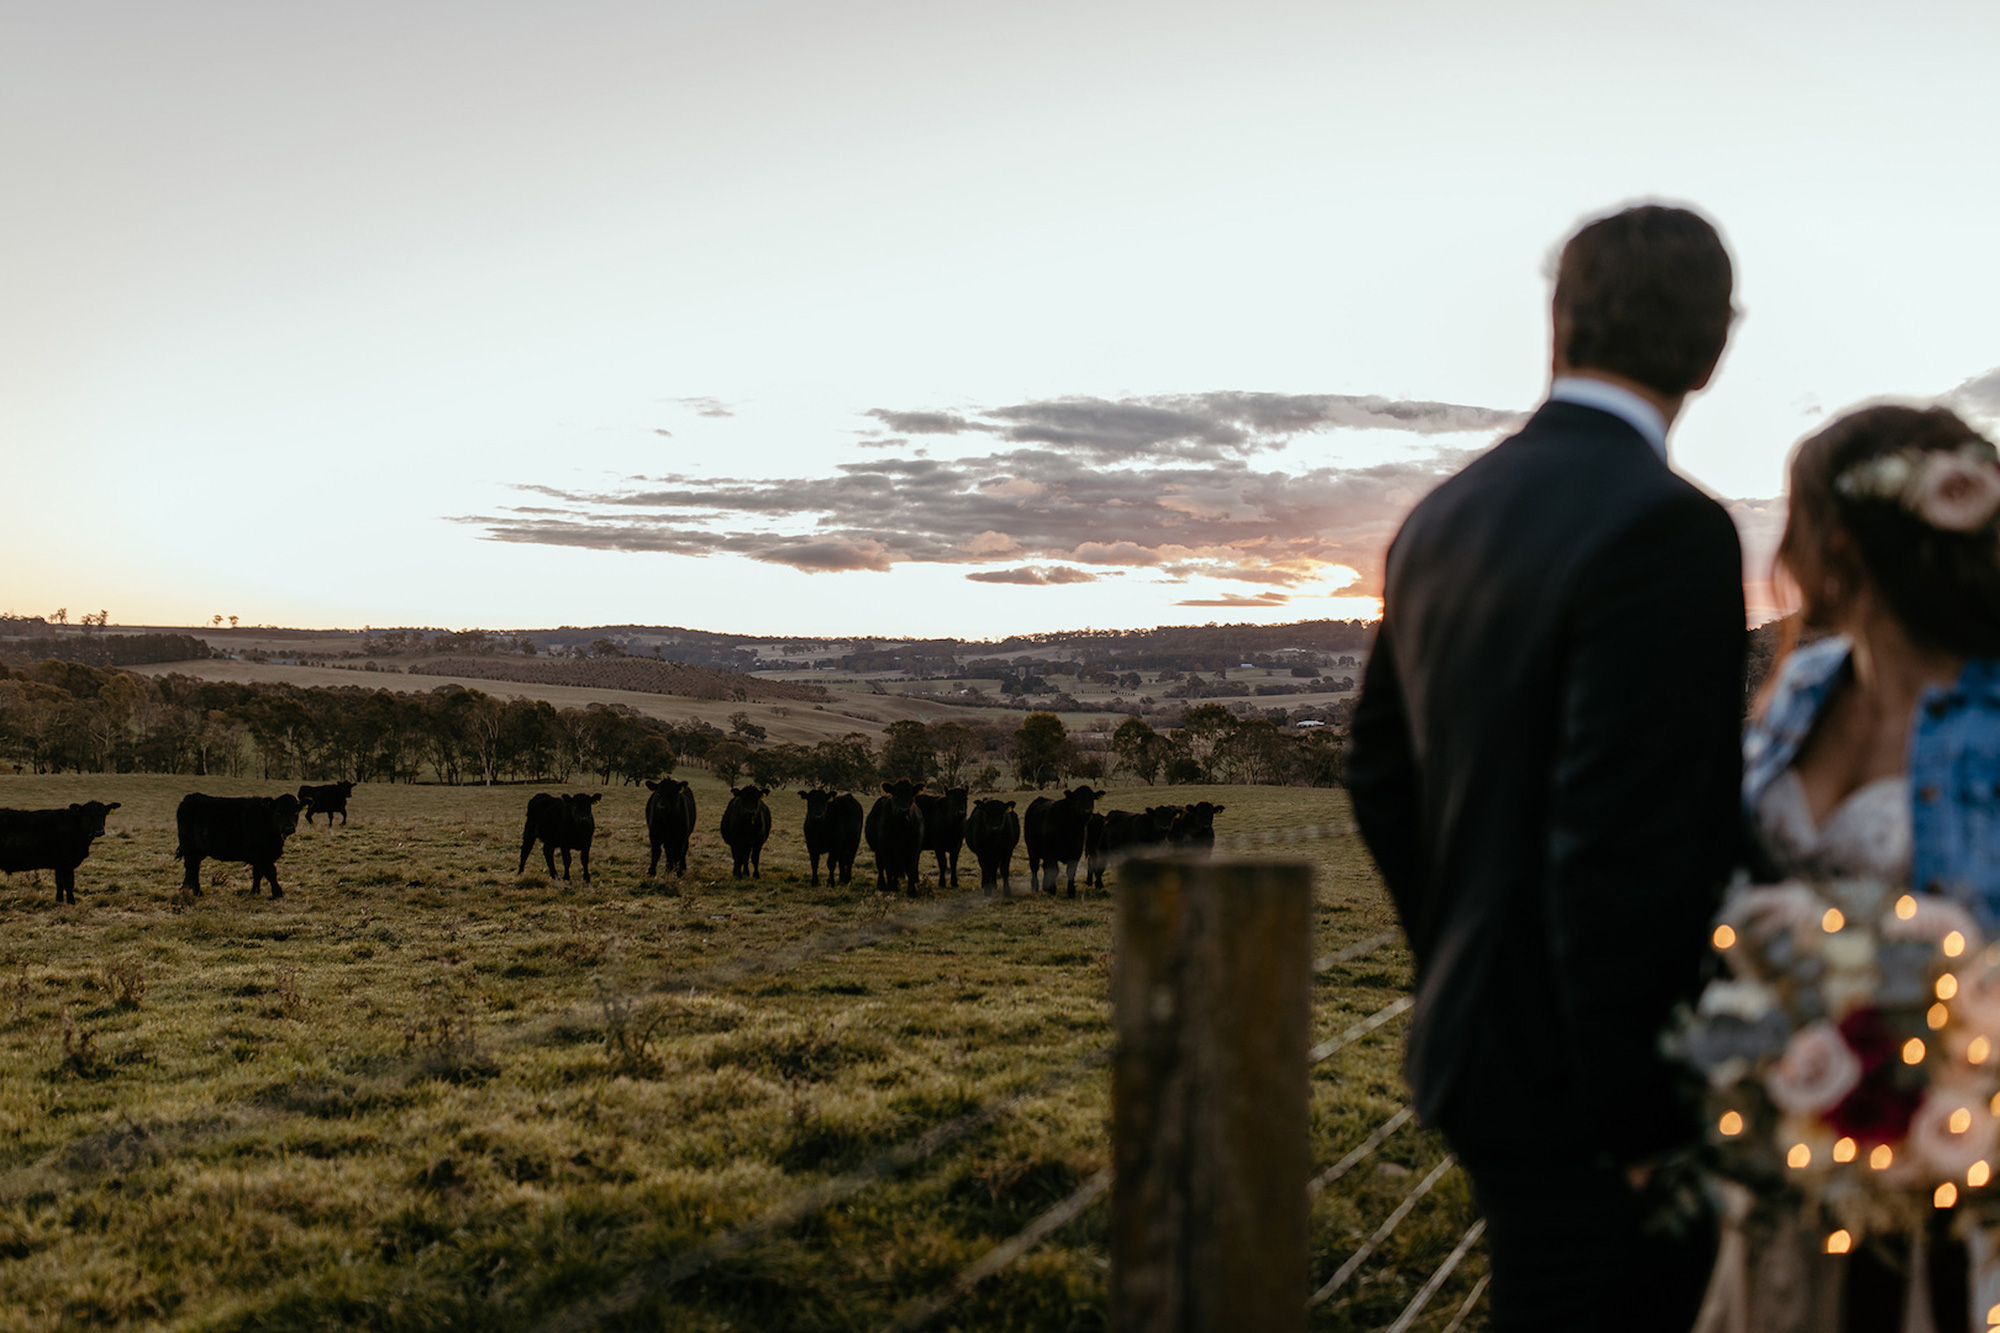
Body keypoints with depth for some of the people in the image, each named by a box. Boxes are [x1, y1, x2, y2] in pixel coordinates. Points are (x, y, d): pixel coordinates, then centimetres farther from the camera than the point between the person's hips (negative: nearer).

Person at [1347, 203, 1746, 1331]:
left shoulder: (1444, 518, 7)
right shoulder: (1666, 529, -19)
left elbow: (1382, 783, 15)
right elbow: (1619, 846, -24)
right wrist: (1636, 1113, -17)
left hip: (1476, 1038, 8)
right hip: (1575, 1079, -8)